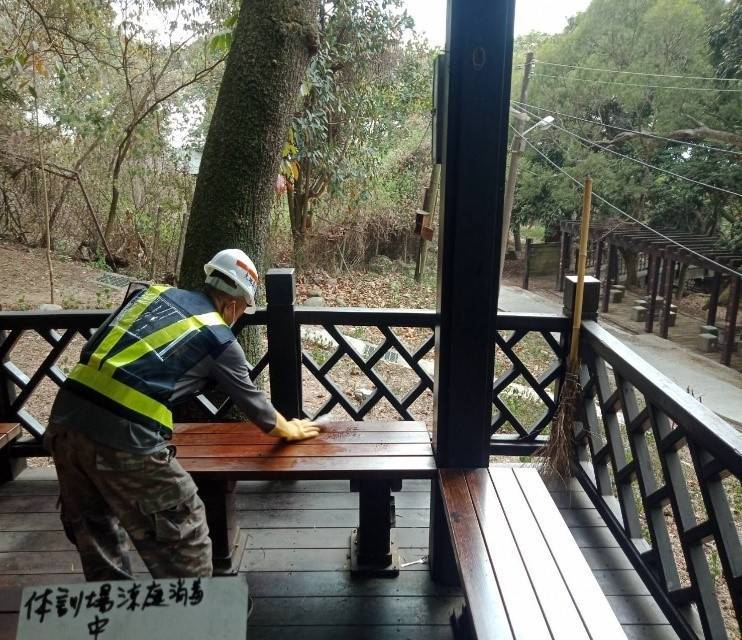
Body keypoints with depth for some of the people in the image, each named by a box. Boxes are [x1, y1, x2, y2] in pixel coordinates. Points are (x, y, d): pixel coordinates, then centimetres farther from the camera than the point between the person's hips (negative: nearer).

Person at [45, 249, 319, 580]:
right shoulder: (219, 339, 3)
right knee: (182, 535, 12)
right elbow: (251, 399, 15)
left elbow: (92, 350, 19)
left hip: (65, 417, 8)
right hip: (125, 437, -7)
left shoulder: (153, 292, 16)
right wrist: (288, 429, 33)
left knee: (95, 529, 26)